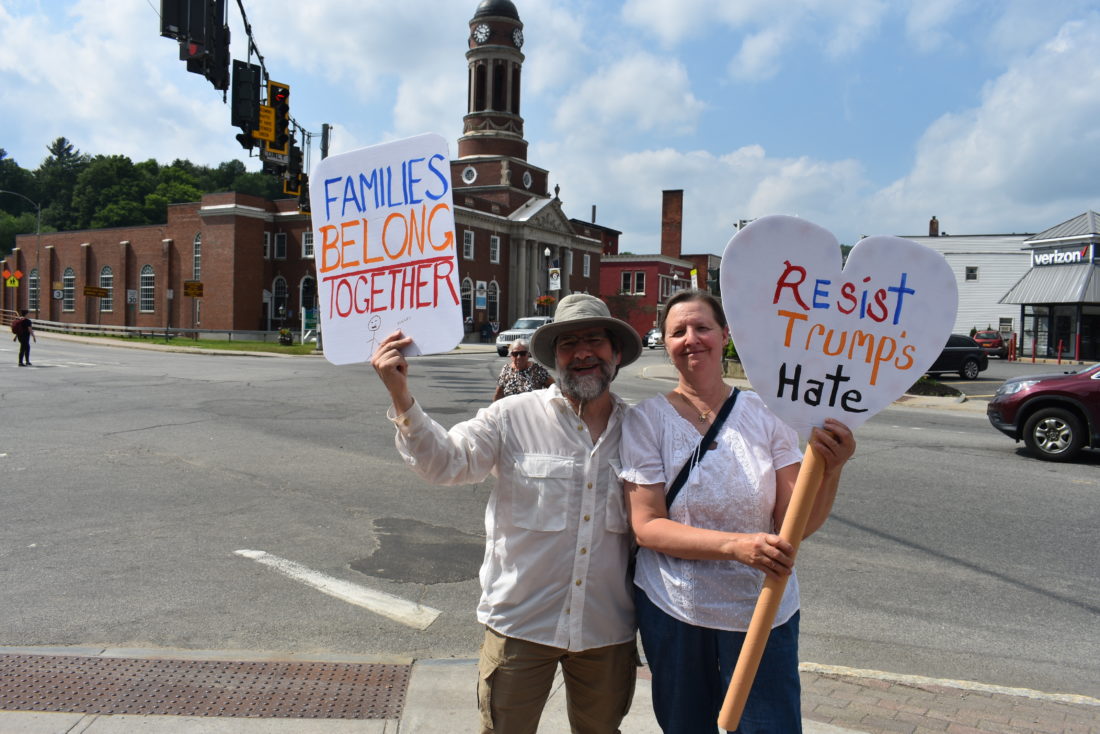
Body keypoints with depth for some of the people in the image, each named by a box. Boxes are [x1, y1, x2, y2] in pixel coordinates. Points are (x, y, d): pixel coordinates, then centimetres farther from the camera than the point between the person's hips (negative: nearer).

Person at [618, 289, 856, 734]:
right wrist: (737, 545, -26)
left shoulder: (765, 413, -5)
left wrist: (830, 469, -24)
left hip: (763, 611, 1)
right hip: (673, 611, 0)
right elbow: (647, 527, -13)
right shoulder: (646, 420, -8)